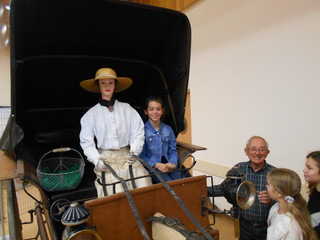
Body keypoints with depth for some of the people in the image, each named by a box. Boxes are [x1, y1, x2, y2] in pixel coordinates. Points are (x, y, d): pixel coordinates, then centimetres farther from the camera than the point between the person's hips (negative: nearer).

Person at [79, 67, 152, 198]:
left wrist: (134, 151, -9)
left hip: (127, 156, 1)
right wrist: (96, 160, -8)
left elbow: (138, 133, 6)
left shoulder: (126, 109, 8)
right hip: (106, 159, -1)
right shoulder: (91, 114, 7)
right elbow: (86, 142, 6)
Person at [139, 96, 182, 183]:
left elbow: (173, 150, 12)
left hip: (168, 165, 4)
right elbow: (141, 155, -5)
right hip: (151, 167, -4)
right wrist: (157, 165, -15)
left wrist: (173, 163, -7)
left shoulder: (168, 129, 11)